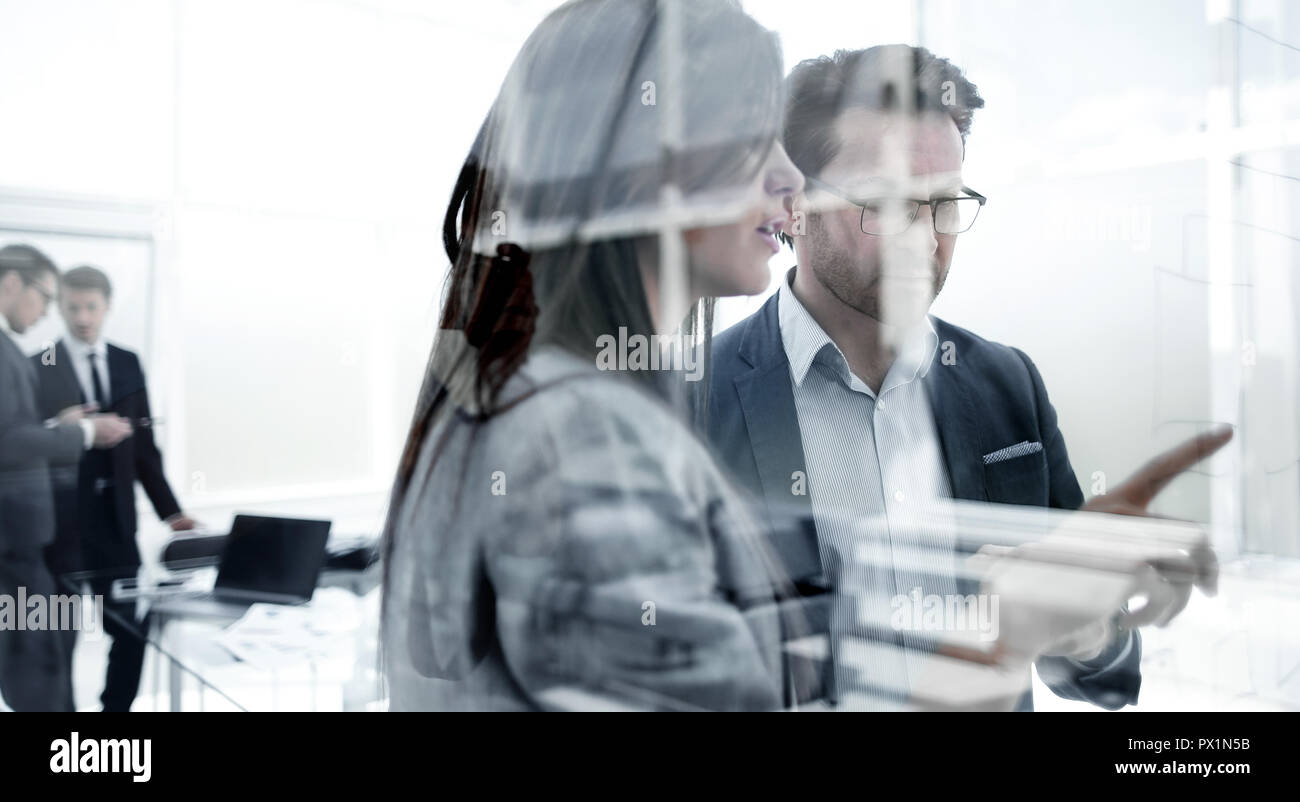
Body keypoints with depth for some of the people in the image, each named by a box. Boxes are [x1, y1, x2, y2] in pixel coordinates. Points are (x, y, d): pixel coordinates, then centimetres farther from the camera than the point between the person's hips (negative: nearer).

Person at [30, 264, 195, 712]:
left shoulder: (128, 364, 9)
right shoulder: (38, 368, -3)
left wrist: (170, 512, 6)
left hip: (115, 518, 4)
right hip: (60, 520, -3)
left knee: (132, 631, 6)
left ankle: (116, 708, 22)